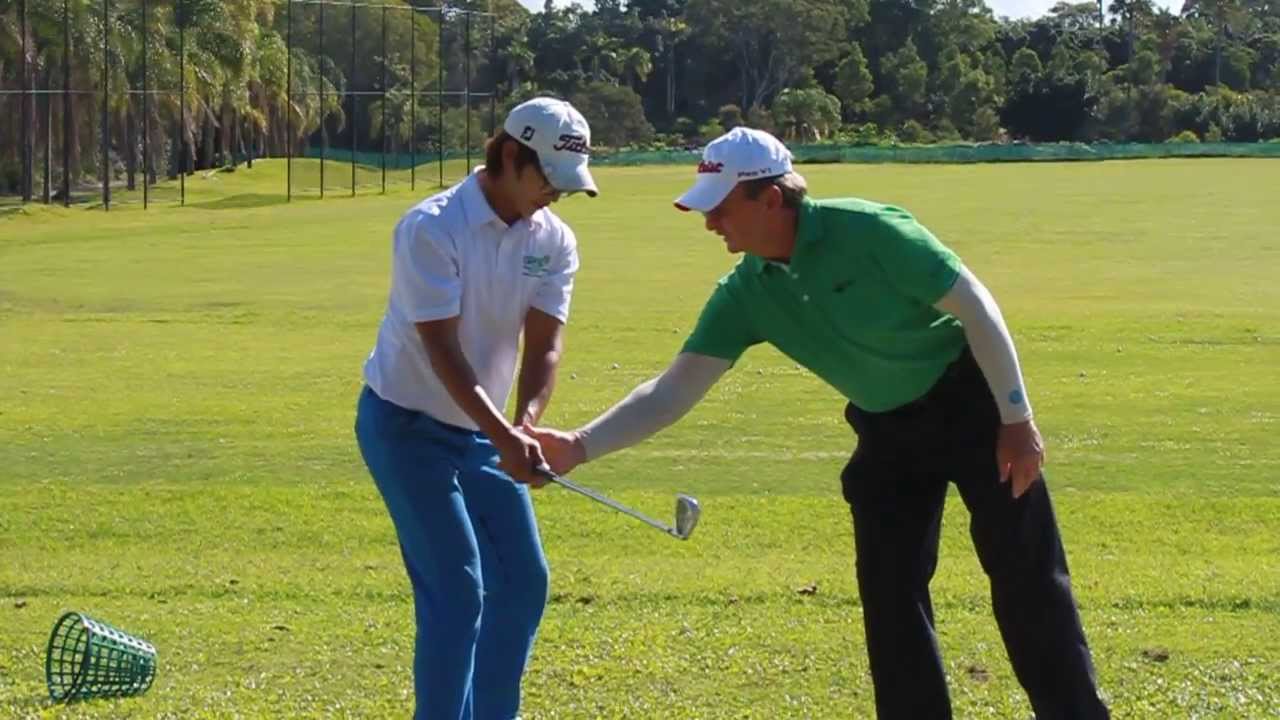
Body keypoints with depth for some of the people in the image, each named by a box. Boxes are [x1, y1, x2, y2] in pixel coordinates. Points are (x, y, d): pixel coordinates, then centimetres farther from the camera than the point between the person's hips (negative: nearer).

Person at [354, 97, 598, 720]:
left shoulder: (553, 241, -3)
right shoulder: (430, 228, -23)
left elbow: (543, 344, -9)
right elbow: (441, 347, -27)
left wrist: (526, 423, -28)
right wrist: (503, 437, -35)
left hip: (483, 429, 7)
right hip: (407, 426, -7)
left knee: (523, 581, 8)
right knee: (456, 590, -13)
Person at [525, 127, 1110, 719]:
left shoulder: (867, 231, -26)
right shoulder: (746, 293, -9)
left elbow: (974, 306, -19)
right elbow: (675, 390, -9)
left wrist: (1017, 418, -16)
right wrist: (578, 446, -21)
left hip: (968, 402, -6)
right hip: (886, 427, 6)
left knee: (1026, 576, -3)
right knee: (889, 593, 2)